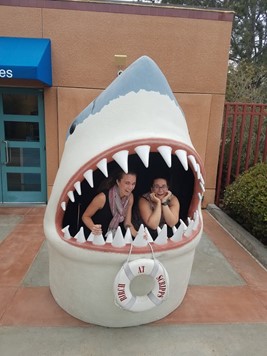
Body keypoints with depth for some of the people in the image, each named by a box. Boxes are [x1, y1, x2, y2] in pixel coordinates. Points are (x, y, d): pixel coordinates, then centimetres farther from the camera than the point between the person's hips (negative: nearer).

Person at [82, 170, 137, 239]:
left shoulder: (130, 197, -5)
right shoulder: (103, 197, -21)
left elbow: (127, 223, 1)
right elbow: (85, 216, -8)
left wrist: (138, 236, -15)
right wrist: (93, 228, -28)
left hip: (115, 238, 4)